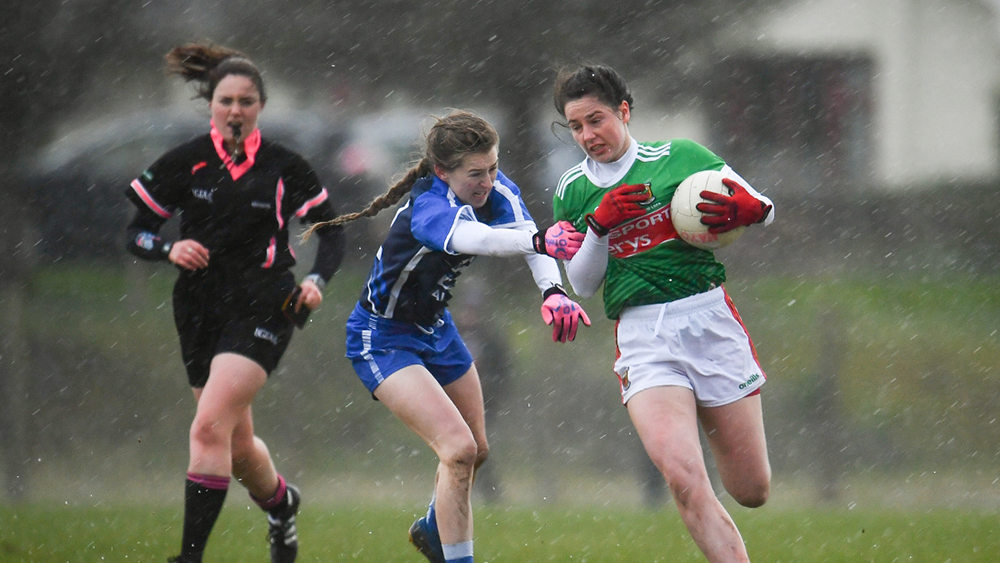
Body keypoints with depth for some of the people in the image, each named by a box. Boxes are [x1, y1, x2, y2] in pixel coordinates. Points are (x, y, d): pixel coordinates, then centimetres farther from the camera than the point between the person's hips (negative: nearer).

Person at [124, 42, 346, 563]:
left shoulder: (284, 168, -3)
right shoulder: (184, 163, 0)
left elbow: (331, 232, 4)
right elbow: (136, 232, 4)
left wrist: (316, 280, -14)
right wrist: (169, 250, -17)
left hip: (261, 310, -3)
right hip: (199, 312, 3)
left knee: (210, 427, -20)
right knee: (237, 446, 13)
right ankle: (280, 503, 46)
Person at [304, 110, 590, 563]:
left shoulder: (495, 189, -12)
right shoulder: (429, 210, -35)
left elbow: (523, 230, -27)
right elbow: (471, 239, -56)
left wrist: (552, 290, -47)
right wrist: (539, 241, -74)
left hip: (435, 328, 9)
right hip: (383, 341, -9)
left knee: (476, 451, 21)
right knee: (458, 448, -22)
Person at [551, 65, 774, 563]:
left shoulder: (679, 157, 5)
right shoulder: (572, 192, 11)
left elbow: (763, 208, 10)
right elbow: (581, 284, 8)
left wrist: (746, 209, -14)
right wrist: (601, 224, -8)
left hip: (710, 320, 0)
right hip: (641, 338, 0)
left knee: (752, 492, 7)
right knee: (683, 479, -25)